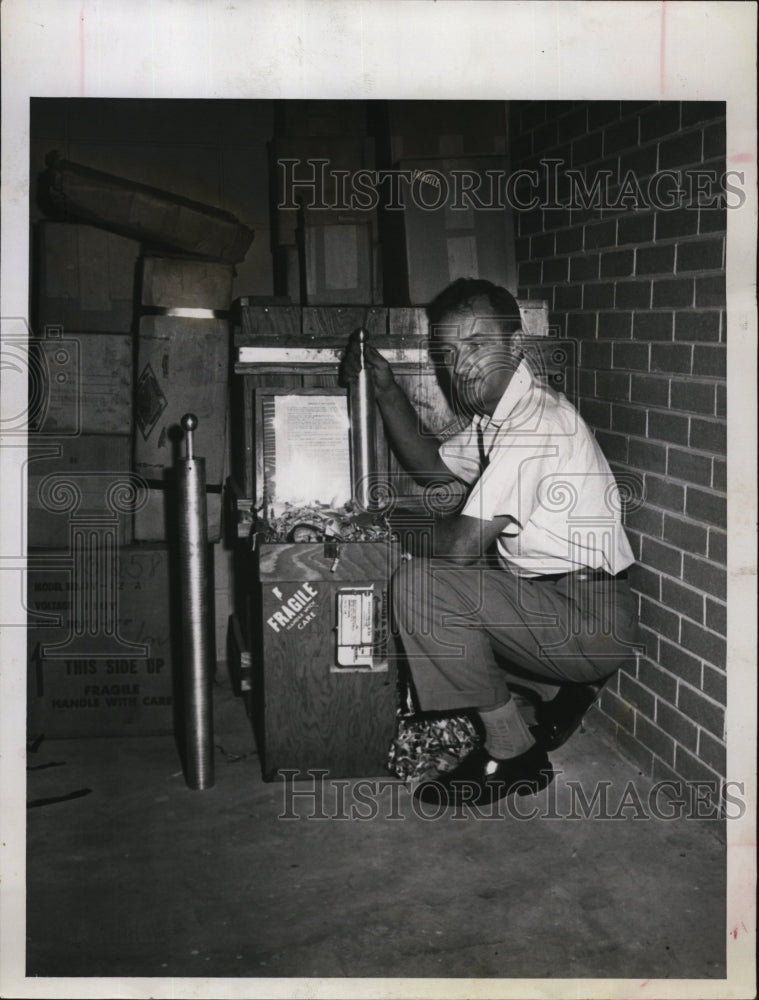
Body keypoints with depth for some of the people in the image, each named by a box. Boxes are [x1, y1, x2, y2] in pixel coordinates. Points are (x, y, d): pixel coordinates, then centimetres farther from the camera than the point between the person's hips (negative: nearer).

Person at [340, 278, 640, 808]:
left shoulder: (538, 420, -21)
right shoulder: (498, 415, 9)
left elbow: (462, 544, -24)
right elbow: (431, 465, 24)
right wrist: (386, 388, 11)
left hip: (593, 624, -10)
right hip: (552, 601, 10)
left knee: (419, 584, -20)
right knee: (427, 587, 21)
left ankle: (514, 754, -7)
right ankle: (554, 694, 17)